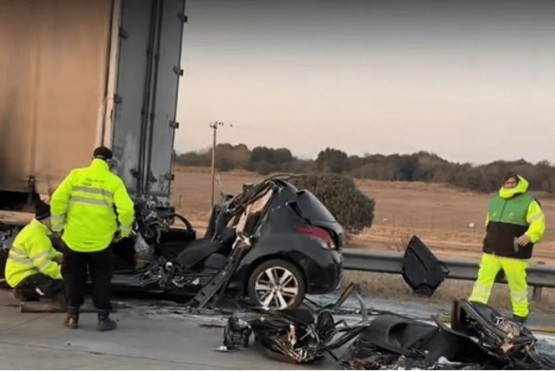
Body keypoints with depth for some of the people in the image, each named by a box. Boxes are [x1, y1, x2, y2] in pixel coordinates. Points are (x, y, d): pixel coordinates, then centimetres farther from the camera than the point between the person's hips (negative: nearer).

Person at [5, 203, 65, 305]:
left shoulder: (37, 229, 10)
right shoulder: (36, 235, -22)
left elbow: (49, 252, 21)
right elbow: (44, 265, -28)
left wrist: (62, 257, 4)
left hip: (26, 271, 11)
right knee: (62, 282, -26)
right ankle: (25, 292, -7)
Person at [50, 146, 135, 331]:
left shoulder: (76, 175, 0)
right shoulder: (114, 181, -4)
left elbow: (57, 200, -5)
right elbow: (126, 209, -13)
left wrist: (58, 225, 6)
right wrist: (124, 230, 4)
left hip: (74, 237, 1)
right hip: (101, 239, -1)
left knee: (74, 276, 16)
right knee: (101, 278, 12)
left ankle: (72, 316, 18)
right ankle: (103, 318, 12)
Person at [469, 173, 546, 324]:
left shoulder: (528, 202, -6)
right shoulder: (495, 200, 13)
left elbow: (539, 223, -12)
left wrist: (529, 236, -28)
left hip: (514, 253, -5)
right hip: (491, 250, 5)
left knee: (517, 283, 4)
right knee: (484, 277, 2)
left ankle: (521, 313, 19)